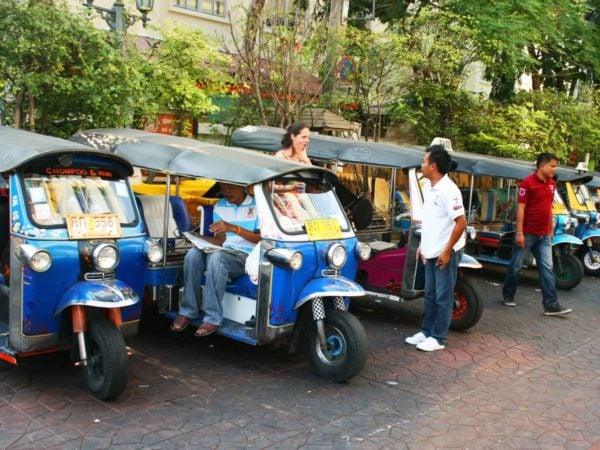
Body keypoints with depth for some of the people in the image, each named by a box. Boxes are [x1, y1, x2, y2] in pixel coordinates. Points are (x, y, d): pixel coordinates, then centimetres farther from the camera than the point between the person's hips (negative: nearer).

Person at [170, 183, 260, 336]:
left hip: (245, 256, -5)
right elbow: (220, 240, 11)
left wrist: (234, 228, -18)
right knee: (193, 254, -26)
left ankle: (213, 318, -32)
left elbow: (261, 239, -7)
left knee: (216, 257, -36)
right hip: (224, 251, 5)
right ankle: (187, 311, -19)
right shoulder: (219, 206, 17)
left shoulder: (257, 205, 3)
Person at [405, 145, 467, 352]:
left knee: (443, 297, 3)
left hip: (446, 252, -8)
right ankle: (426, 331, 27)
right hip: (431, 251, 9)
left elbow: (461, 222, -24)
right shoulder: (428, 186, 7)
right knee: (430, 295, 16)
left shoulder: (448, 190, -21)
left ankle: (438, 338, 12)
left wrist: (447, 251, -20)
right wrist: (423, 245, 16)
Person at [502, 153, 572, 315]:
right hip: (527, 233, -6)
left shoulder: (552, 184, 10)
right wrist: (519, 232, -17)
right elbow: (520, 208, -14)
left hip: (544, 235, 6)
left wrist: (551, 230, 17)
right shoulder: (527, 183, -12)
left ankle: (551, 304, 2)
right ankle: (507, 295, 24)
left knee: (547, 269, 2)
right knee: (516, 266, 6)